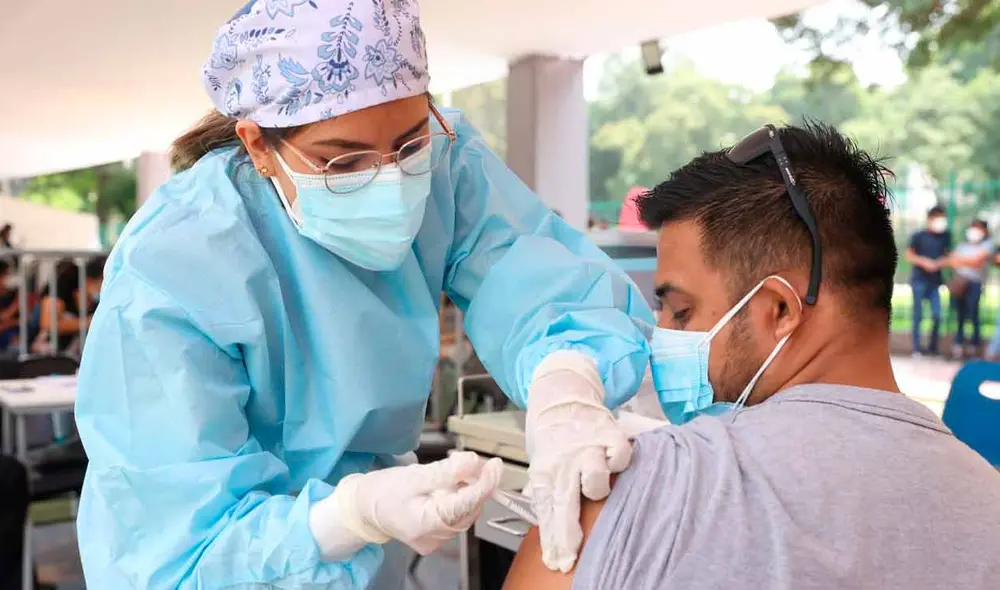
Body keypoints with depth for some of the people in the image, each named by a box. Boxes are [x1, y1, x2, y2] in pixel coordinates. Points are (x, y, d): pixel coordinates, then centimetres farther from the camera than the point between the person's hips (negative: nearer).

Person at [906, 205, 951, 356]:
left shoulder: (945, 236, 4)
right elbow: (909, 256, -1)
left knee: (937, 315, -1)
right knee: (918, 315, -1)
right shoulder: (919, 236, -6)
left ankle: (933, 347, 13)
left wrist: (940, 262, -9)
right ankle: (916, 348, 6)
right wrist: (924, 262, -15)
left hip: (935, 282, 3)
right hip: (919, 281, -3)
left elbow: (947, 255, 12)